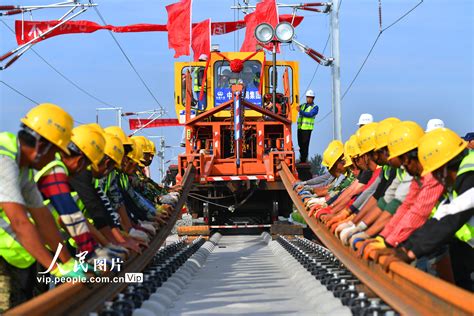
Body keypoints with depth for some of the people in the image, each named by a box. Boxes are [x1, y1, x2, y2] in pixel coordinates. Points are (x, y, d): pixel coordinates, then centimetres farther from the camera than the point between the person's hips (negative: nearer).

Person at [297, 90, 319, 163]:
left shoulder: (315, 107, 3)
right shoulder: (303, 105, 20)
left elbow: (310, 114, -13)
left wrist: (300, 111, -23)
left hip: (307, 128, -5)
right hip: (300, 127, 5)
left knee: (305, 145, -9)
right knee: (300, 144, 7)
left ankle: (304, 160, -8)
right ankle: (301, 158, 16)